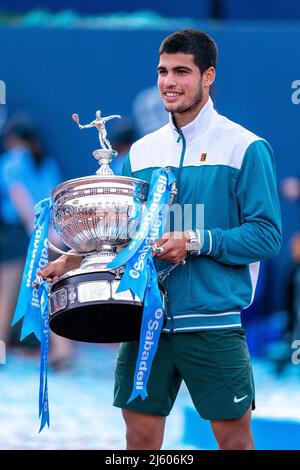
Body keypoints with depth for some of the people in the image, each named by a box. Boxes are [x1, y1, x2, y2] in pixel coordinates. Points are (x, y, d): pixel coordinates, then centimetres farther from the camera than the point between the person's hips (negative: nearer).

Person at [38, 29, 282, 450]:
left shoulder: (244, 147, -4)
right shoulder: (141, 152, 13)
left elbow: (266, 234, -9)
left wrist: (197, 242, -19)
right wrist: (75, 259, -1)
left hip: (212, 322, -4)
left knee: (233, 435, 2)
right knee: (141, 432, 6)